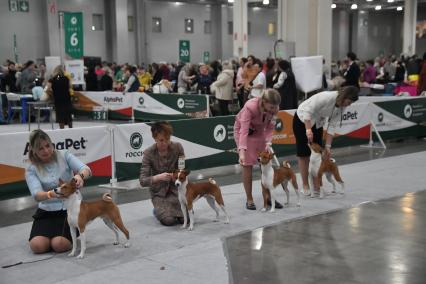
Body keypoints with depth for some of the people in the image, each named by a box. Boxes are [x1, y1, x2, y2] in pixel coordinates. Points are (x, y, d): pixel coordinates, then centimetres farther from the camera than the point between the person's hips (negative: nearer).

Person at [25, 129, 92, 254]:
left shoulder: (64, 156, -4)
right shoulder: (31, 170, -3)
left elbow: (86, 170, -18)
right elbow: (37, 195, -20)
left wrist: (80, 175, -44)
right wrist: (50, 194, -44)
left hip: (70, 209, -2)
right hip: (46, 211, 2)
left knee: (59, 245, -25)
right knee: (37, 246, -21)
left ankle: (72, 234, 10)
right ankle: (51, 233, 12)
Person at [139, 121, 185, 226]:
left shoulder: (177, 147, -10)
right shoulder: (148, 153, -15)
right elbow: (142, 181, -18)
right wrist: (158, 177, -36)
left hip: (175, 189, 2)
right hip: (159, 192, -2)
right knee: (169, 220, -22)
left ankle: (171, 208, 18)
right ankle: (158, 210, 12)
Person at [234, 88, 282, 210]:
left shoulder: (273, 108, -21)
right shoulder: (250, 107, -36)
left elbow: (269, 127, -12)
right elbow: (244, 130, -39)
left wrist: (268, 144, -26)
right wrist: (242, 151, -48)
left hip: (259, 131, 5)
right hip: (243, 129, -5)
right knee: (247, 165, -7)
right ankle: (249, 200, 3)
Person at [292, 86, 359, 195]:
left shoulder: (341, 107, -12)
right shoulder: (327, 97, -33)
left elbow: (331, 126, -10)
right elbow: (307, 111, -34)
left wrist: (328, 146, -14)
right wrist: (308, 130, -41)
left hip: (317, 123, 6)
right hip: (302, 119, -6)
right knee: (303, 153, -4)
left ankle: (317, 186, 6)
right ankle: (305, 186, 3)